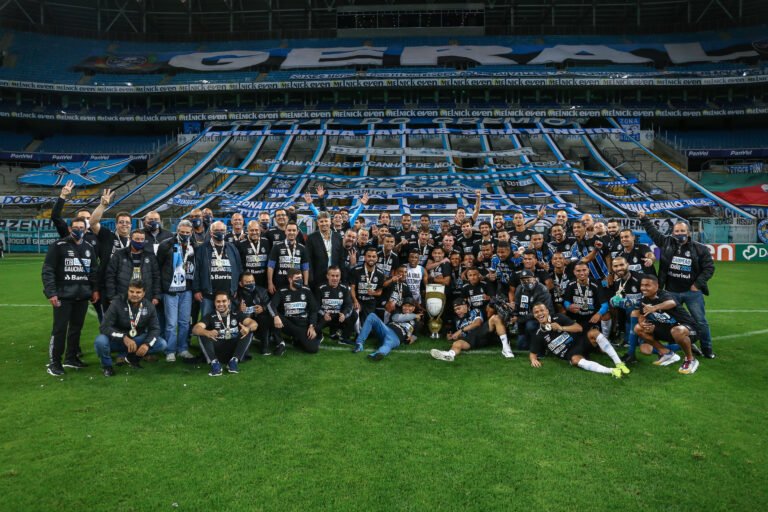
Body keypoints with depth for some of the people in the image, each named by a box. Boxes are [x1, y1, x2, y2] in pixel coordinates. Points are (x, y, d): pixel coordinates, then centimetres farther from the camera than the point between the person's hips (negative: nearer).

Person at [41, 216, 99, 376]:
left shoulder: (89, 248, 11)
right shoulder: (58, 246, -6)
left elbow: (93, 270, 17)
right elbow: (48, 270, -8)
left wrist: (95, 289, 10)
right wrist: (51, 293, -15)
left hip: (83, 295, 5)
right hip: (63, 295, -5)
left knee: (77, 327, 11)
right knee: (60, 328, -3)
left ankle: (71, 357, 23)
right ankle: (54, 362, 6)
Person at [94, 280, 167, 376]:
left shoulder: (149, 306, -5)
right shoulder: (117, 303, -15)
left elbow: (155, 328, -4)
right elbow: (104, 327, -21)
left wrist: (147, 344, -25)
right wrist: (124, 337, -37)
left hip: (137, 339, 3)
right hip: (117, 340, -3)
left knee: (162, 344, -17)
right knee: (100, 341, -34)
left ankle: (133, 358, 10)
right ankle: (107, 365, 0)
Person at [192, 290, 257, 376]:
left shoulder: (237, 314, 5)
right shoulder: (210, 317, 3)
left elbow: (254, 323, -10)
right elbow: (195, 329, -14)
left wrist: (248, 328, -35)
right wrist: (207, 333, -38)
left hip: (234, 349, 0)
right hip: (217, 352, 0)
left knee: (249, 331, -17)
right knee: (202, 334, -19)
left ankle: (234, 361, -22)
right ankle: (214, 363, -28)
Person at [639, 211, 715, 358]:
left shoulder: (700, 249, -5)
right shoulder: (666, 243, 0)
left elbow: (709, 267, -3)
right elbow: (653, 231, 11)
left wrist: (698, 284, -9)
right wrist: (644, 218, 10)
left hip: (692, 292, -2)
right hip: (671, 292, 2)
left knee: (700, 321, 3)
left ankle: (707, 349, 17)